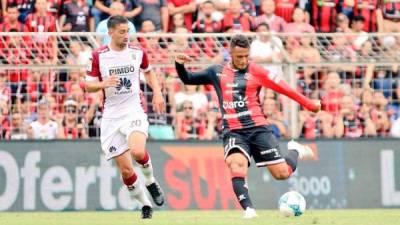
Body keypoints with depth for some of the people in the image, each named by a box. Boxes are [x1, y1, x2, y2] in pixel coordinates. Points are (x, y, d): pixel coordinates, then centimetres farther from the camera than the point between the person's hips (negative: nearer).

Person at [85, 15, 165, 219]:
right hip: (111, 117, 0)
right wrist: (103, 84, -21)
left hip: (134, 112, 0)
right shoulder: (98, 56, -3)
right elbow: (88, 86, 0)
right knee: (125, 169, -2)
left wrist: (157, 92, 8)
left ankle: (150, 181, 3)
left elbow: (148, 72, 22)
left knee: (137, 151, -29)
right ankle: (145, 204, 19)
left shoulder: (138, 53, 2)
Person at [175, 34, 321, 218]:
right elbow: (188, 79, 19)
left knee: (282, 173, -2)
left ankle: (295, 151, 31)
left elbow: (283, 88, 1)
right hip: (233, 132, 1)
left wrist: (310, 105, 1)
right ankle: (248, 209, -28)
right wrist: (180, 65, -1)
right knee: (236, 166, -29)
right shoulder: (217, 72, 9)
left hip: (258, 128, -1)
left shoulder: (255, 71, 2)